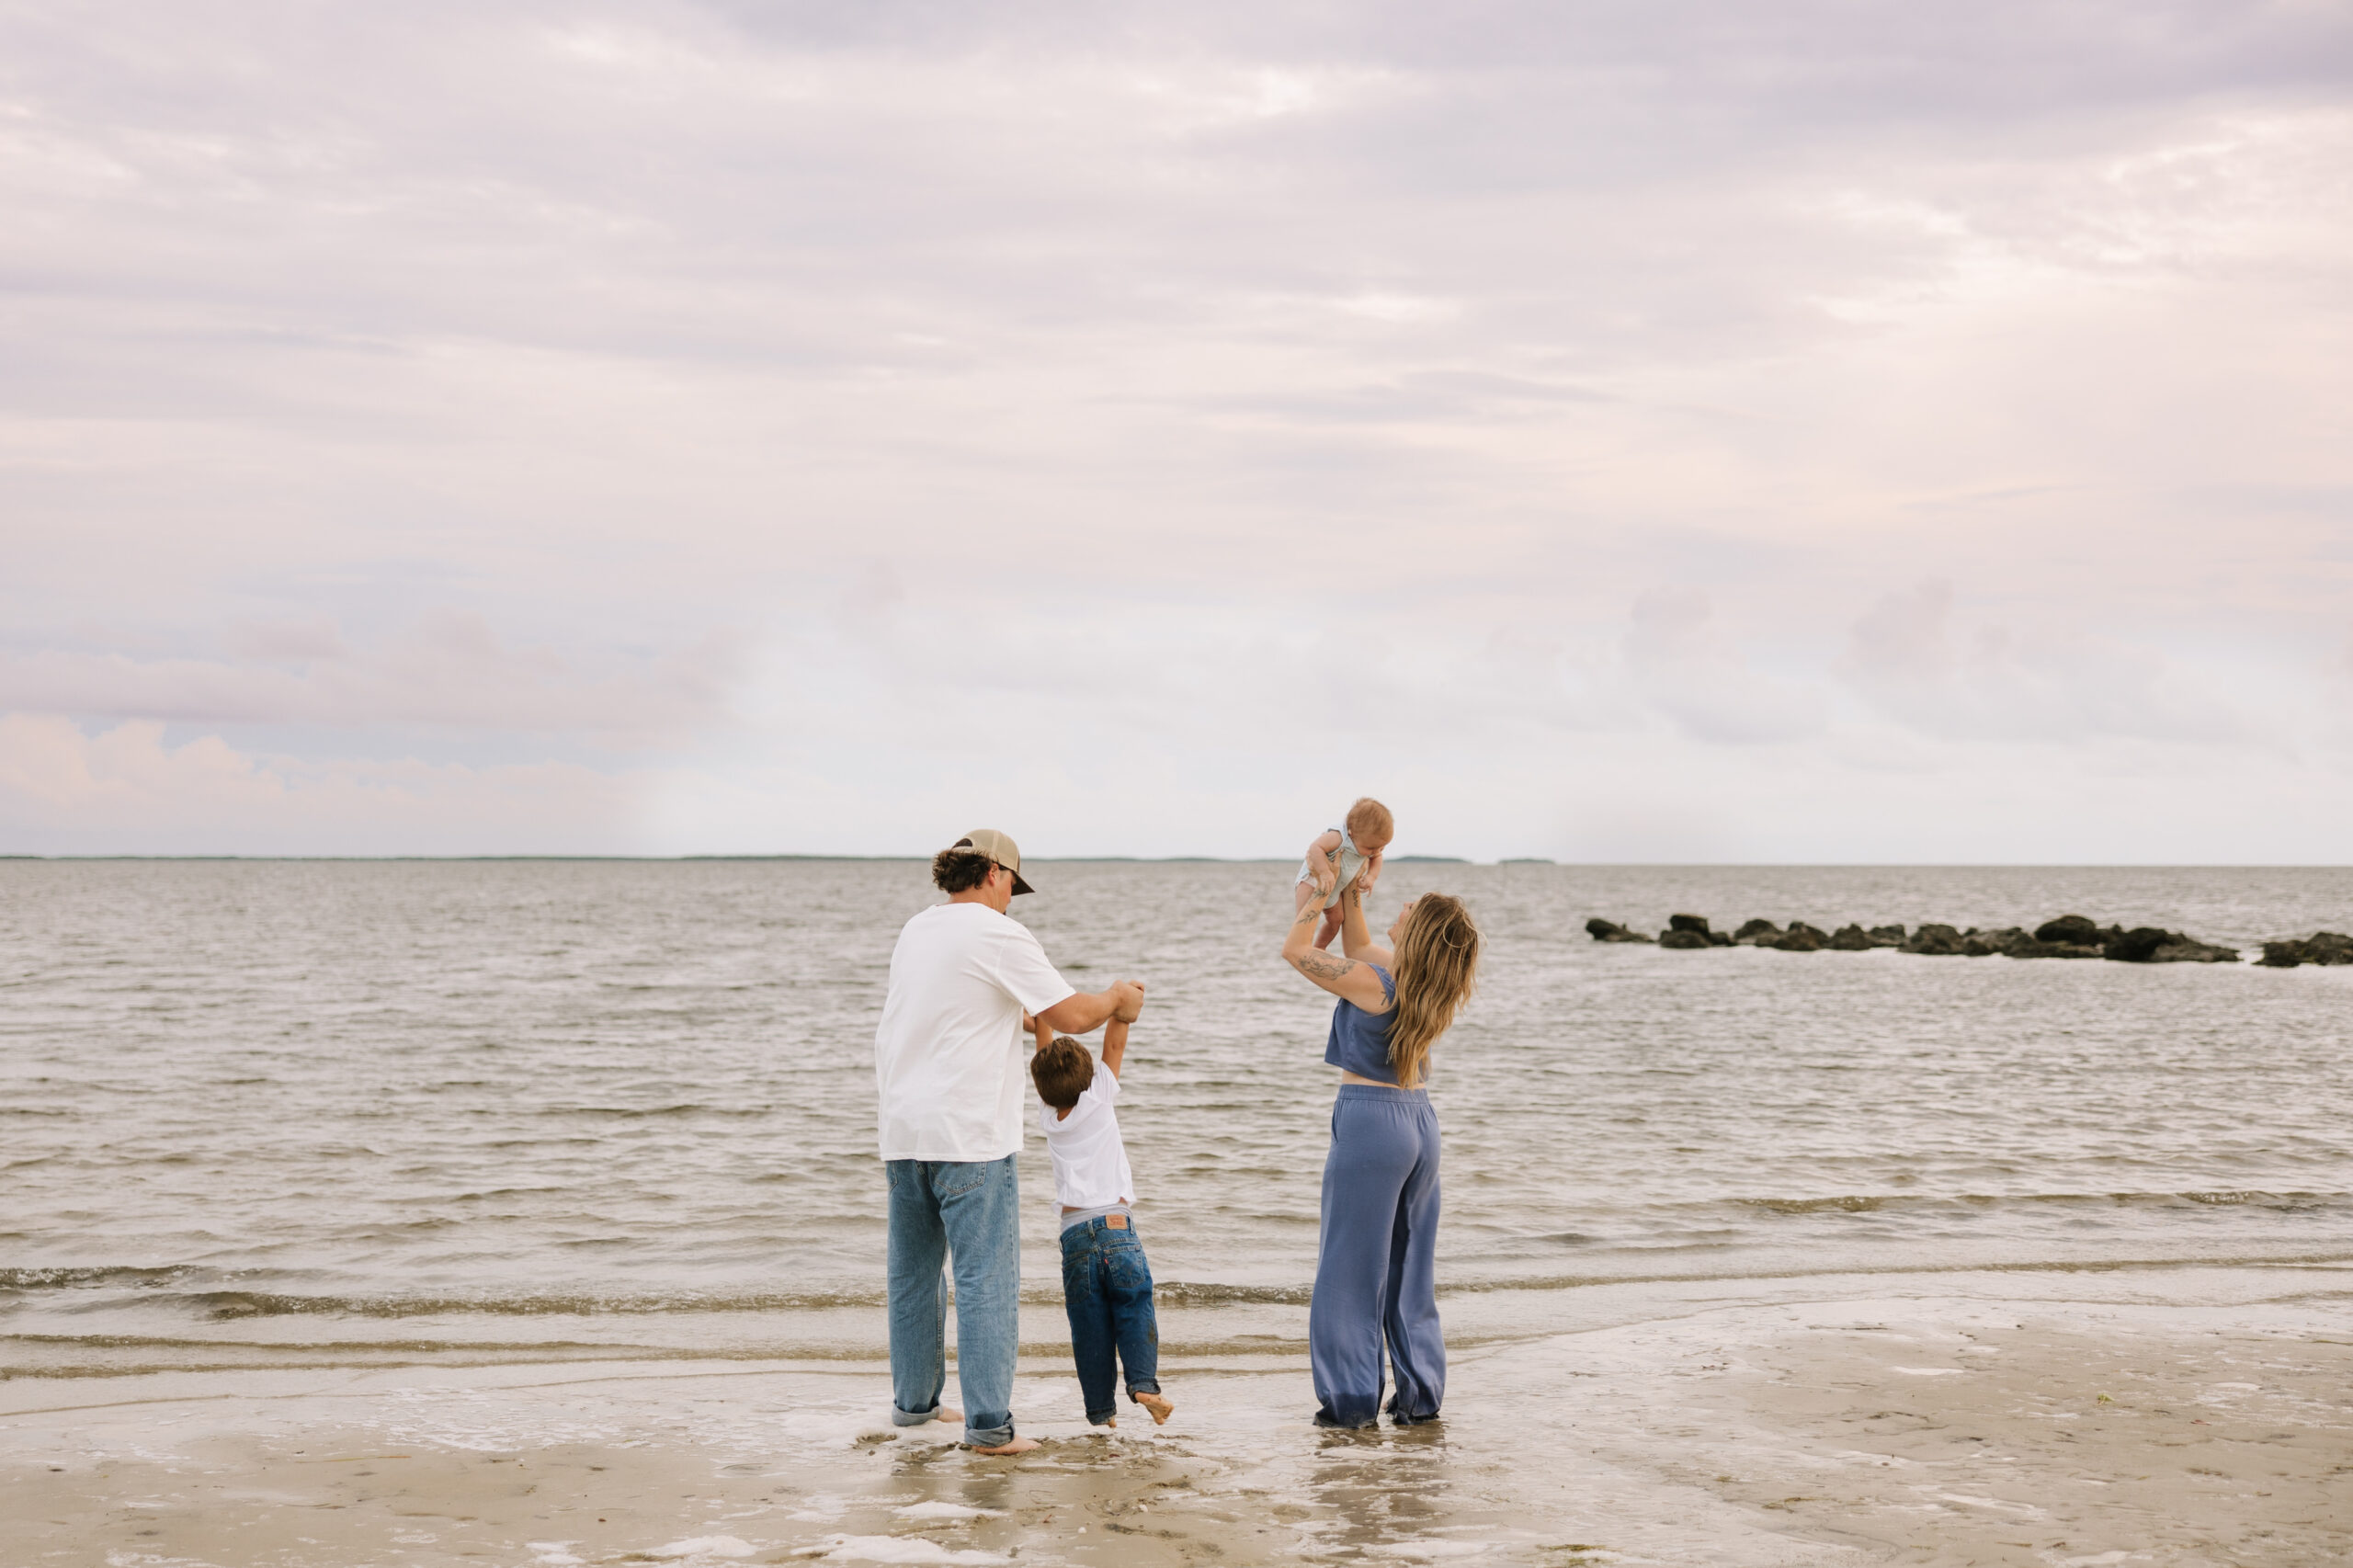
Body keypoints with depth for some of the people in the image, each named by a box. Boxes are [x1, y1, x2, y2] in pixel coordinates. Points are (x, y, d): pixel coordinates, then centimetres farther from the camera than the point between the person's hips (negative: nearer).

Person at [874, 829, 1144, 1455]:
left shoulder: (916, 930, 13)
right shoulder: (999, 934, -8)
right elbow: (1072, 1016, -7)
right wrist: (1118, 997, 11)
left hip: (902, 1128, 7)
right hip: (969, 1133, -7)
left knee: (913, 1272, 17)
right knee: (986, 1277, -5)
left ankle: (913, 1400, 28)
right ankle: (988, 1423, -7)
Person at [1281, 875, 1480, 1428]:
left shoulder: (1372, 984, -18)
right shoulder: (1430, 985, 3)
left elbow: (1293, 949, -6)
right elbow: (1360, 951, 22)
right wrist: (1349, 895, 18)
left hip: (1369, 1120, -7)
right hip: (1419, 1120, 7)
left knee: (1352, 1263, 2)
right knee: (1410, 1267, 14)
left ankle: (1353, 1398, 4)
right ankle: (1420, 1393, 17)